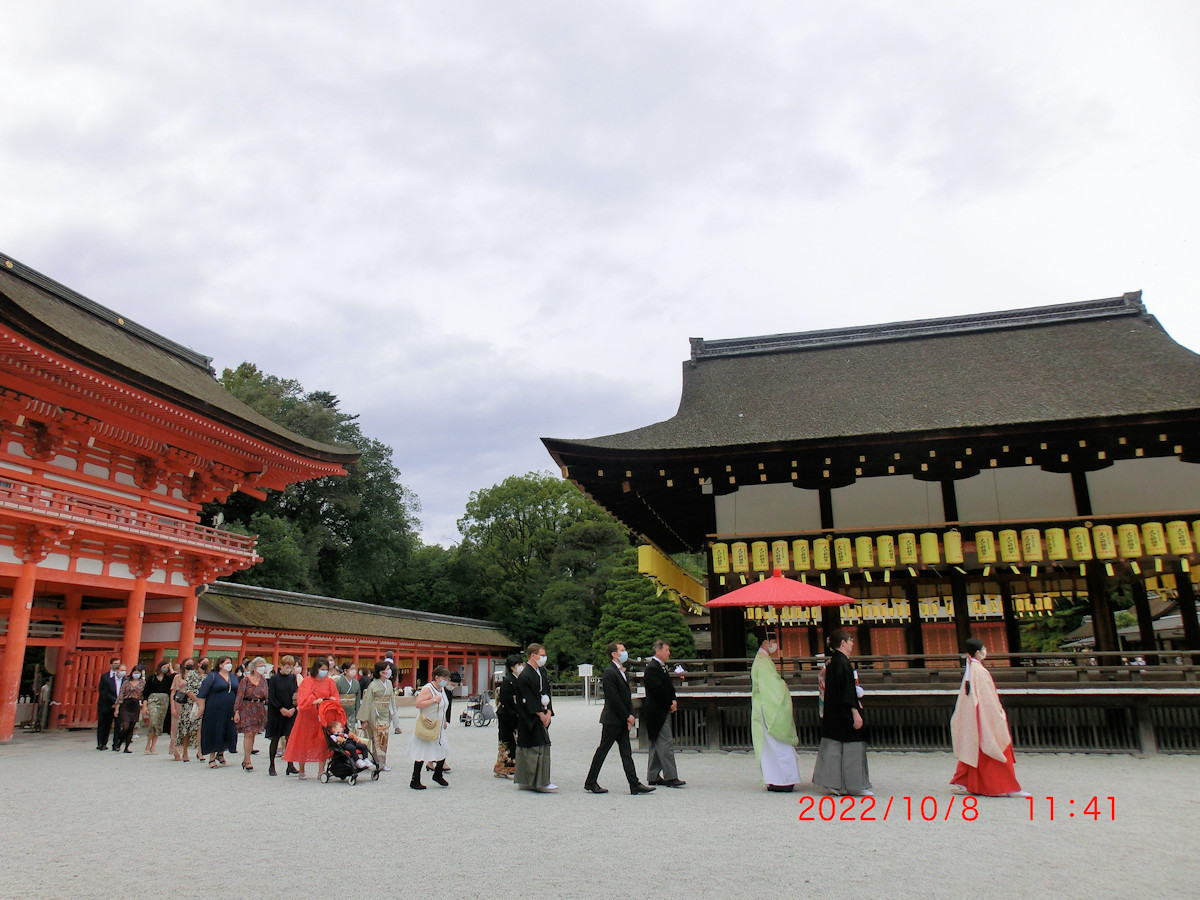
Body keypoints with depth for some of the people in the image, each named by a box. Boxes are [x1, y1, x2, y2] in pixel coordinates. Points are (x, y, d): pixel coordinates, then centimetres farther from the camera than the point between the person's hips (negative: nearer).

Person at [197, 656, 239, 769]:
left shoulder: (234, 677, 13)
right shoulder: (212, 676, -2)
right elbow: (202, 693, -5)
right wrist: (202, 708, -11)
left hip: (230, 711, 5)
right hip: (214, 710, -5)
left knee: (228, 733, 5)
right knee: (214, 733, 0)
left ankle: (221, 753, 28)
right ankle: (212, 758, 12)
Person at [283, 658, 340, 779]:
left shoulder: (330, 682, 5)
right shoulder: (307, 681, -5)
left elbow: (336, 700, 6)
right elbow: (302, 700, -12)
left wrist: (331, 700, -15)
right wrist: (315, 701, -27)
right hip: (307, 716, -2)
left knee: (323, 742, -1)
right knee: (304, 742, 4)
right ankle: (302, 771, 19)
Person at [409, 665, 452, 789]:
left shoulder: (442, 689, 10)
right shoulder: (427, 689, -17)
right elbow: (418, 704, -28)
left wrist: (444, 722, 20)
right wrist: (434, 700, -30)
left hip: (439, 728, 8)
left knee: (443, 750, 7)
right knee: (421, 755, -1)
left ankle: (438, 775, 27)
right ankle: (415, 781, 10)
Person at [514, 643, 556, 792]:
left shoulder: (542, 671, 12)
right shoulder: (525, 676, -16)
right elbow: (529, 700, -17)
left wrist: (549, 712, 2)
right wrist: (542, 715, -13)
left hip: (543, 716, 8)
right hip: (530, 718, -8)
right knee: (536, 748, -7)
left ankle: (523, 781, 18)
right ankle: (540, 782, -3)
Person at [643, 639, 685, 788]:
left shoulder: (662, 667, 17)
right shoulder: (652, 668, -16)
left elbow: (669, 687, 19)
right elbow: (657, 690, -21)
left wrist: (673, 701, 2)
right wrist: (670, 704, -12)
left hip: (663, 711, 11)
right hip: (657, 712, -11)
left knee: (657, 745, 14)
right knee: (666, 744, -9)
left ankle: (653, 777, 20)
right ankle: (670, 777, -7)